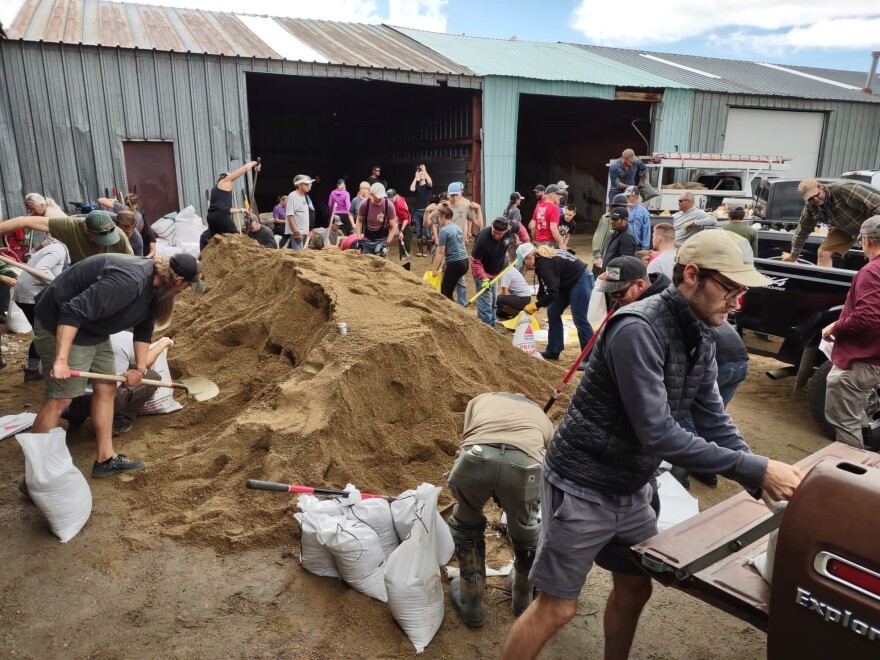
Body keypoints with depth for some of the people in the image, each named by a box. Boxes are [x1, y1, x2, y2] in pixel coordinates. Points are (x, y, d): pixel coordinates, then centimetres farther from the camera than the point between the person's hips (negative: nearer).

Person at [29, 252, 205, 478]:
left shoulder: (155, 284, -2)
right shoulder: (128, 281, -34)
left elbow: (144, 328, 10)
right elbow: (73, 312, -36)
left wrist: (140, 368, 8)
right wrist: (61, 360, -36)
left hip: (94, 330, 10)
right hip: (60, 324, -10)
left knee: (106, 389, 10)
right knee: (60, 398, -8)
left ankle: (105, 460, 20)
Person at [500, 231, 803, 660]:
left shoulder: (700, 341, 2)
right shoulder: (637, 329, -27)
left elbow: (714, 423, 4)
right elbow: (658, 434, -30)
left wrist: (764, 482, -9)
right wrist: (757, 469, -26)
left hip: (632, 489, 8)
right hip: (583, 488, -8)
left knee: (635, 587, 20)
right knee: (557, 607, 3)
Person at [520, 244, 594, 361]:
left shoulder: (546, 263, -28)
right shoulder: (541, 260, 2)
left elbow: (552, 293, -30)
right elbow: (544, 287, 8)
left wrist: (536, 306, -24)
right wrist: (537, 303, -1)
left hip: (581, 280, -10)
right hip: (568, 282, 10)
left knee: (579, 320, -10)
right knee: (552, 312, 10)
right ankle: (553, 351, 18)